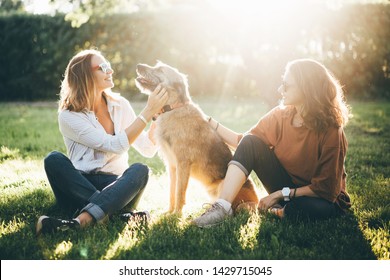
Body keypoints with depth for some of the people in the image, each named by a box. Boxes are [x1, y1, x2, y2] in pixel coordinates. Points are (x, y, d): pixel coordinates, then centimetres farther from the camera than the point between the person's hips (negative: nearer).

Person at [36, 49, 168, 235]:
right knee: (54, 159, -29)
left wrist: (158, 114, -9)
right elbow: (116, 146, -17)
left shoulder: (120, 105, 6)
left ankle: (80, 221, -46)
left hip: (117, 188, 2)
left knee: (139, 170, -29)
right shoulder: (68, 116, -8)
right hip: (79, 188, -2)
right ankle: (116, 215, -37)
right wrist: (148, 112, -19)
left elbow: (147, 150, 4)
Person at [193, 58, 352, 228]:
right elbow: (243, 143, -2)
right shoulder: (281, 115, -8)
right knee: (250, 143, -17)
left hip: (319, 198, -4)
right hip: (284, 190, 5)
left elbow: (325, 188, -20)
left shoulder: (331, 132, -23)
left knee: (318, 209, -43)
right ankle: (222, 207, -29)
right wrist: (210, 122, -6)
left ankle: (283, 211, -10)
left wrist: (281, 194, -22)